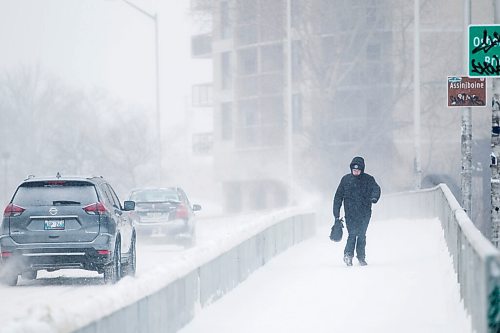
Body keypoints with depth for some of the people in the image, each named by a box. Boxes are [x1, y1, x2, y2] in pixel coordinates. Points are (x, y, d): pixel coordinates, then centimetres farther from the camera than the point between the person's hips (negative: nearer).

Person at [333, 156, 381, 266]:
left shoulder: (368, 179, 3)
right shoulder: (346, 179, 4)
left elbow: (376, 188, -13)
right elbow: (338, 196, 8)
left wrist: (374, 197, -37)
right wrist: (336, 213, 5)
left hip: (364, 213, 1)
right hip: (350, 213, -1)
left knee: (361, 235, 6)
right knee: (352, 234, -15)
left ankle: (361, 257, 15)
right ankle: (348, 255, -14)